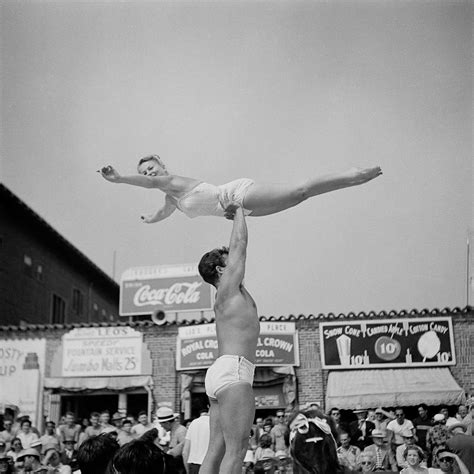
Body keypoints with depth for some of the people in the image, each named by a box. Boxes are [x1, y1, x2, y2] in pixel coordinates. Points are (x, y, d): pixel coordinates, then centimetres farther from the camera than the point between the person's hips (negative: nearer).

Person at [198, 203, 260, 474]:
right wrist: (239, 211, 14)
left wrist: (236, 215, 37)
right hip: (233, 370, -10)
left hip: (221, 371, 10)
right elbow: (240, 243, 0)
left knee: (217, 449, 4)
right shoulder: (229, 287, -1)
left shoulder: (228, 294, 24)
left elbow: (236, 248, 34)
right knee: (236, 450, -14)